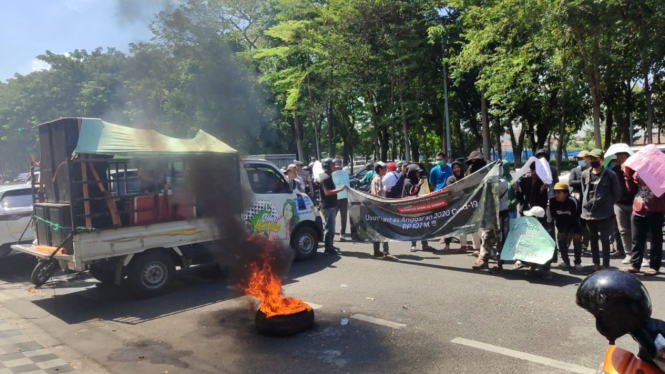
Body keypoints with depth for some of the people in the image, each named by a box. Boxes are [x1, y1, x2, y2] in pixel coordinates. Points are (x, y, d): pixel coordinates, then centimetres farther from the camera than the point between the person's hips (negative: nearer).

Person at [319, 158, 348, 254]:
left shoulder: (327, 176, 16)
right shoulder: (326, 178, -17)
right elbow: (327, 192, -25)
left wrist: (339, 189, 21)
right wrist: (340, 189, -24)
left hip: (330, 205, 11)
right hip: (328, 206, -11)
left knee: (331, 226, 16)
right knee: (330, 227, -6)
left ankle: (330, 246, 23)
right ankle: (328, 247, -2)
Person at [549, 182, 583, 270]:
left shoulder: (573, 201, -31)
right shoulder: (552, 201, -19)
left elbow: (577, 217, -24)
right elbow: (554, 217, -10)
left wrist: (577, 232, -22)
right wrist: (560, 230, -10)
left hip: (575, 224, -4)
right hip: (563, 225, 4)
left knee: (577, 240, -13)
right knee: (561, 240, -4)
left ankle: (578, 262, 1)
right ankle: (566, 261, 9)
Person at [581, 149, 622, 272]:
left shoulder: (610, 174, -7)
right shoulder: (585, 174, 6)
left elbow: (617, 193, 0)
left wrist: (607, 203, 1)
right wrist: (587, 203, 10)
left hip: (604, 213, -5)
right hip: (589, 212, 5)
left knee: (604, 239, 2)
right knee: (593, 239, 12)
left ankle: (606, 266, 9)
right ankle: (596, 264, 23)